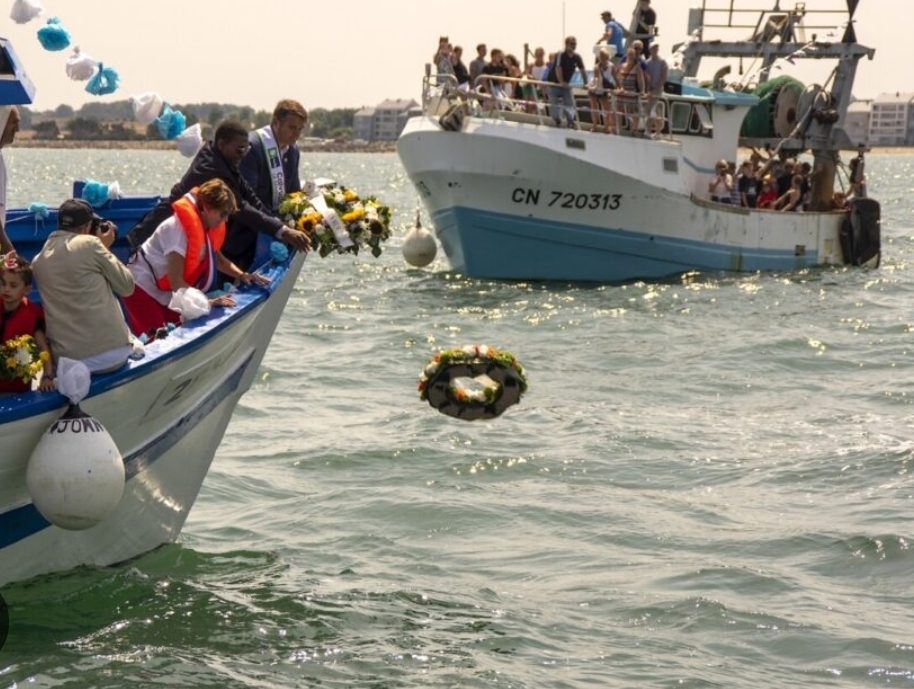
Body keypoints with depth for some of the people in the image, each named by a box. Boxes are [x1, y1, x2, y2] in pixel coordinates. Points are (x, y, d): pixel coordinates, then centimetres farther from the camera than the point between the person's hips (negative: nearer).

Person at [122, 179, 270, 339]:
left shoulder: (207, 227, -4)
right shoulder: (178, 228, -30)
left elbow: (219, 260, 16)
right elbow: (175, 281, -32)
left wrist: (242, 275, -1)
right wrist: (208, 302, -35)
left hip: (165, 293, 9)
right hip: (143, 288, -9)